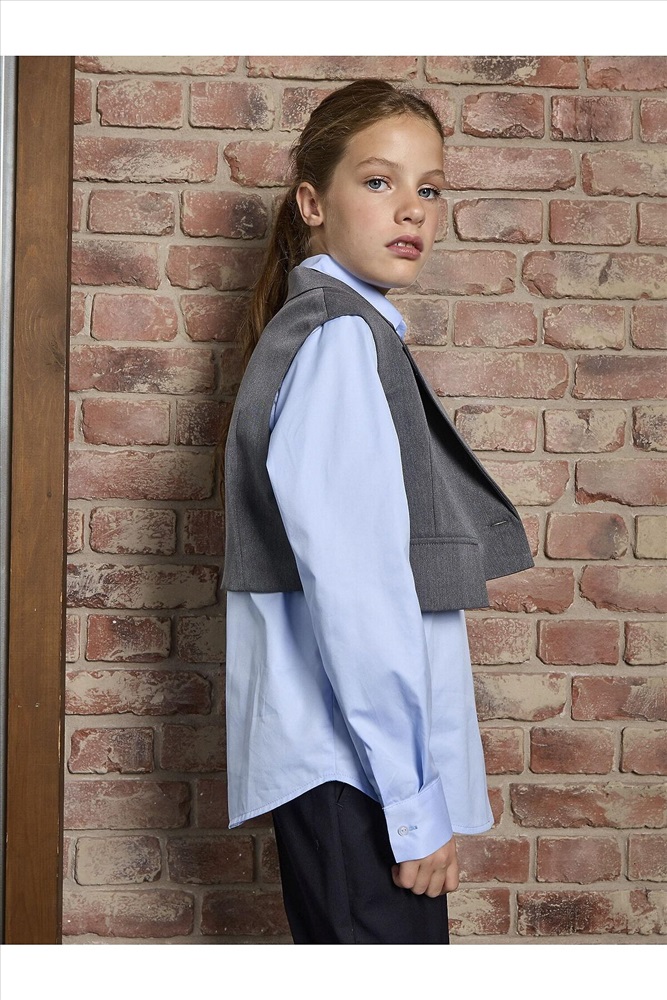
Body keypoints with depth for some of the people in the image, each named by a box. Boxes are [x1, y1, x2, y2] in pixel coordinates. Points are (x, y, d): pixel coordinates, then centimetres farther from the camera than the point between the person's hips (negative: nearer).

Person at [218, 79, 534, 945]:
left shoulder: (347, 332, 17)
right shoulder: (343, 337, -12)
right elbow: (353, 585, -20)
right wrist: (415, 804, -19)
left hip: (342, 766, 10)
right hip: (357, 771, -10)